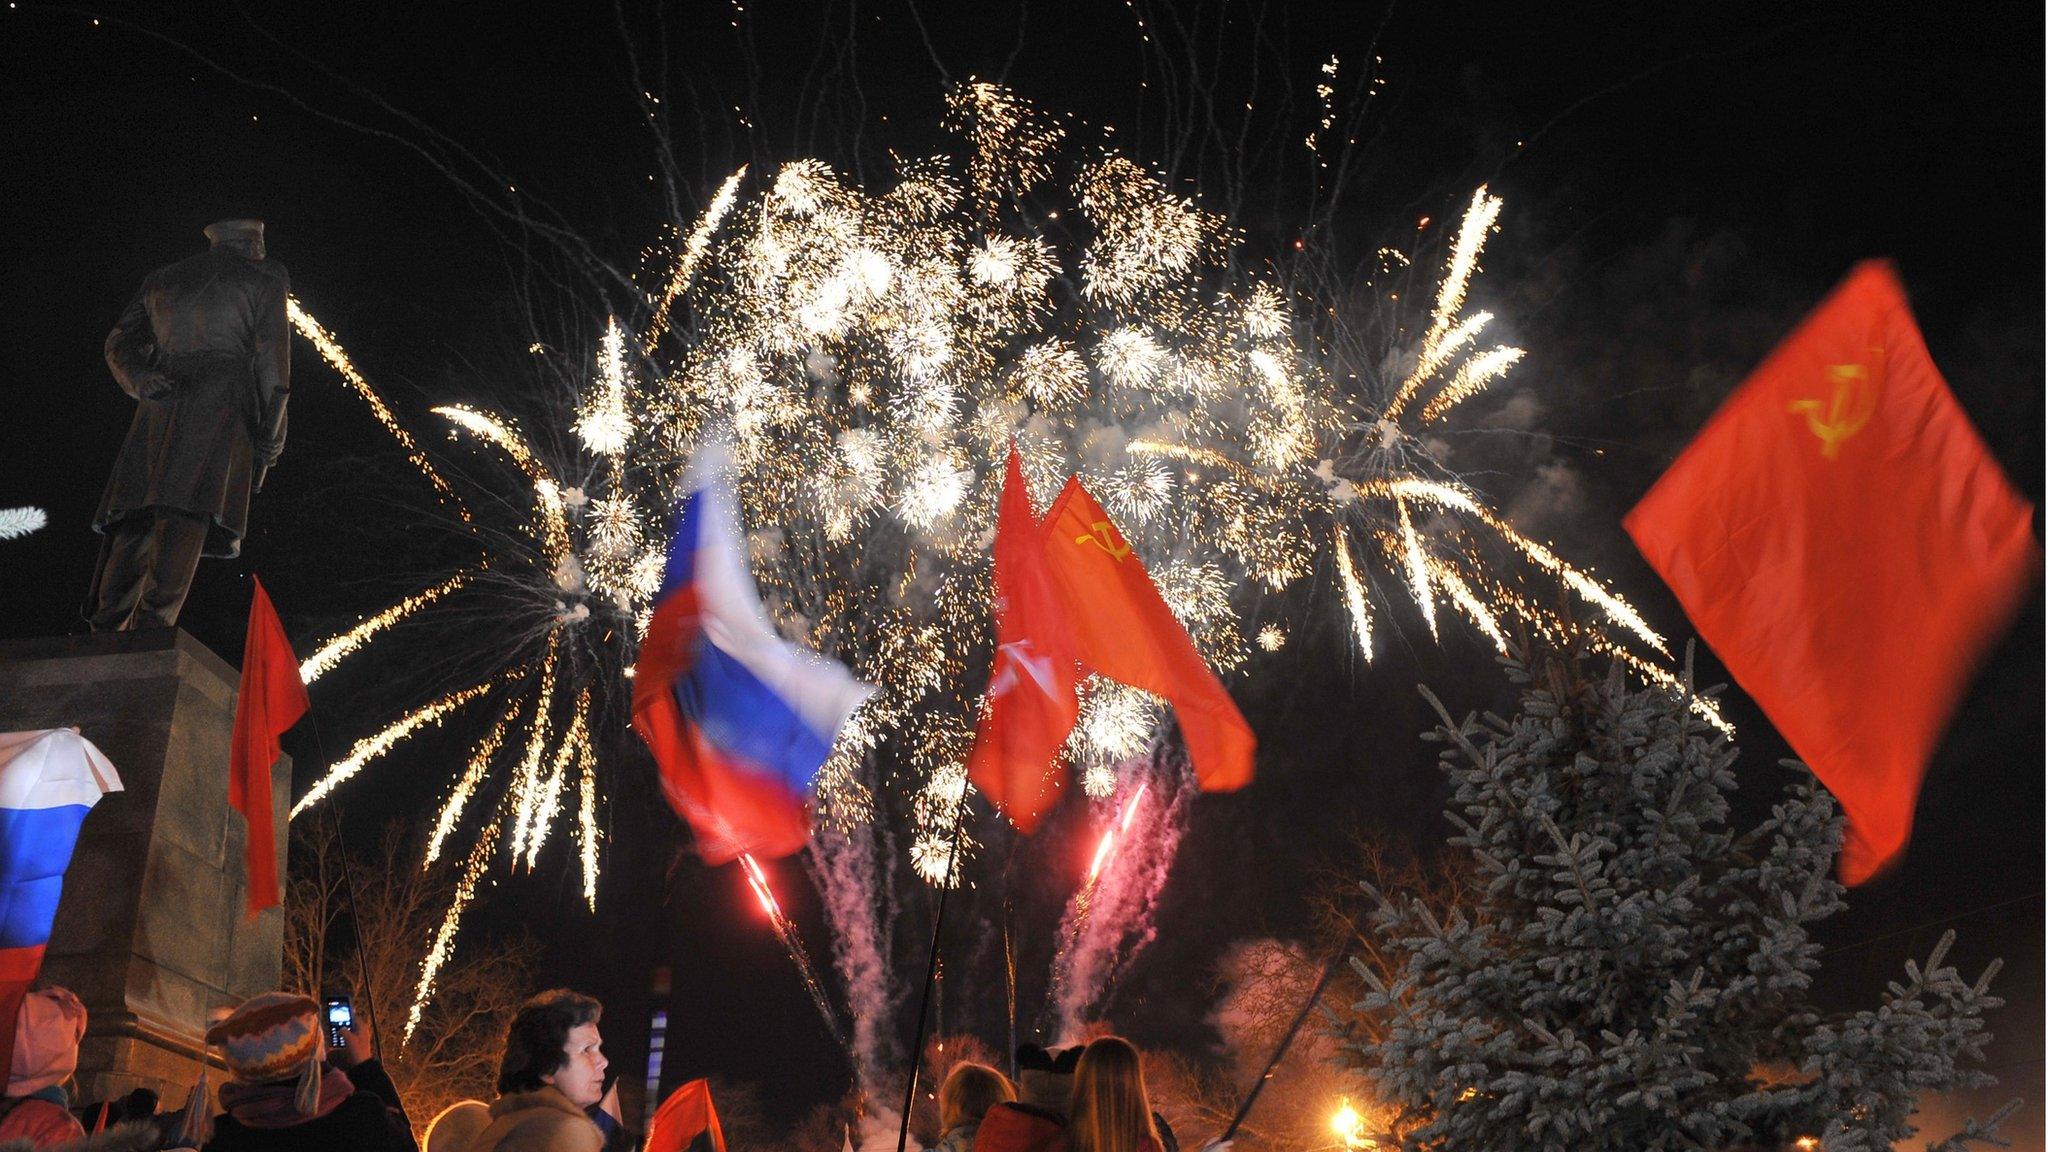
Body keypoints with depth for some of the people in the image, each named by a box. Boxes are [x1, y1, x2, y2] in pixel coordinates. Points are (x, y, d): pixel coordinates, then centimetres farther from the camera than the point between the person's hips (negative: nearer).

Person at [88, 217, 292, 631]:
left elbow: (121, 344, 18)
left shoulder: (161, 280, 27)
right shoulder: (264, 279, 12)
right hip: (223, 404, -5)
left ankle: (105, 636, -8)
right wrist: (273, 430, 1)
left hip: (159, 409, 5)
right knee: (188, 518, -17)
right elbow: (271, 357, 3)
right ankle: (151, 629, -30)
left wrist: (140, 379, 1)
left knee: (136, 527, 1)